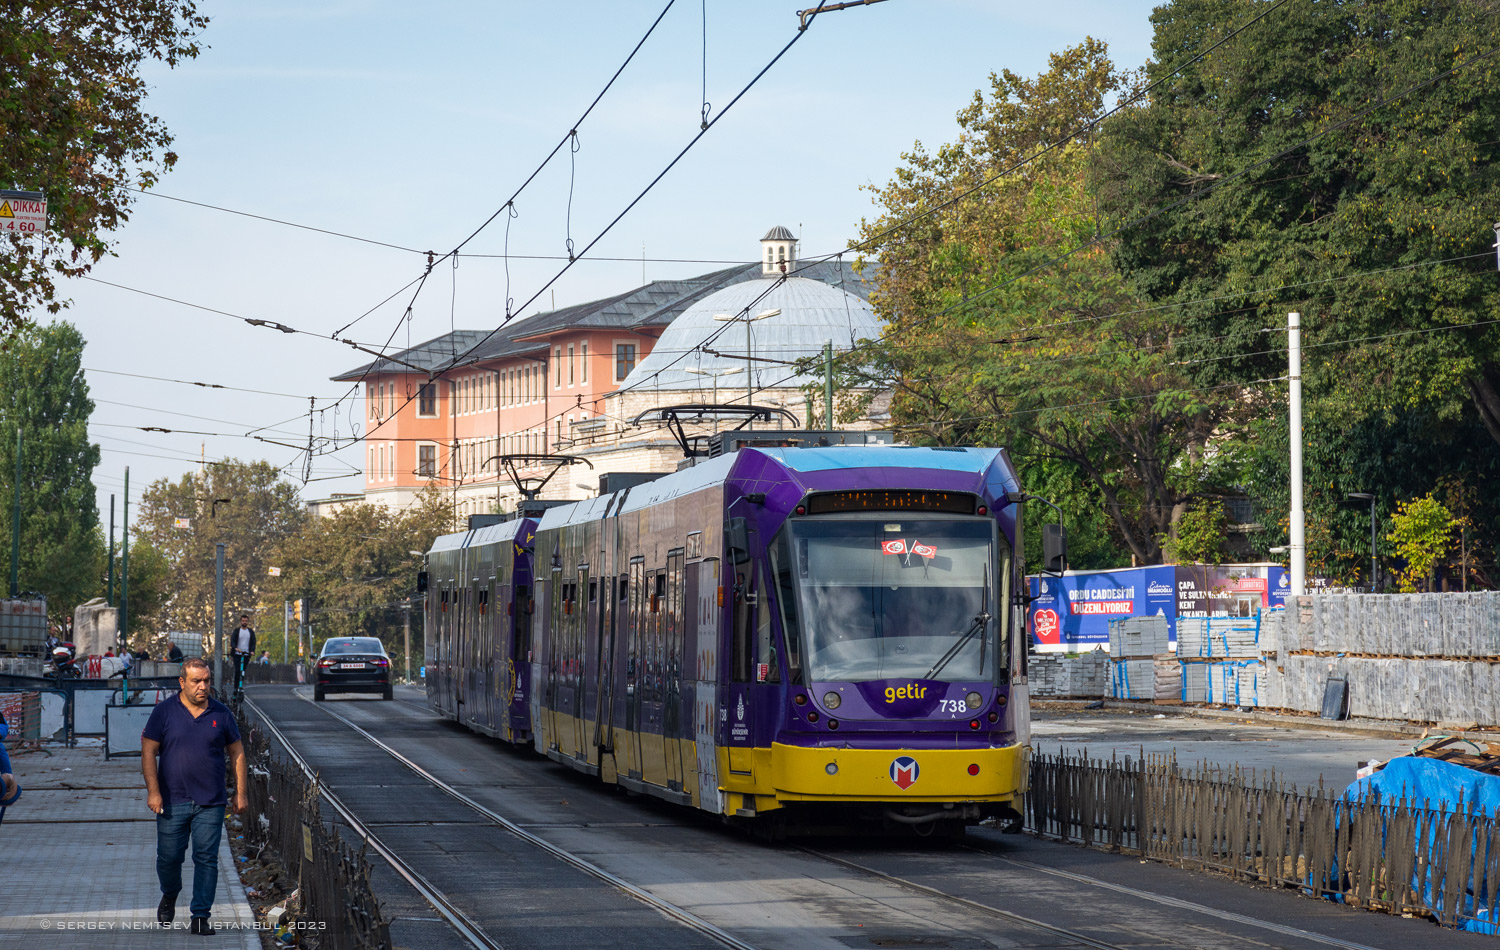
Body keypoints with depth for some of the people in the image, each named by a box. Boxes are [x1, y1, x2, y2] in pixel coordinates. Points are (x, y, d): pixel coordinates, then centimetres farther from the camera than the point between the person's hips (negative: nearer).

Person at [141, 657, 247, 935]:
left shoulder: (221, 713, 5)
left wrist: (241, 793, 7)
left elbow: (237, 753, 11)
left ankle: (200, 917, 3)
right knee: (168, 857, 5)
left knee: (206, 859, -3)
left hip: (211, 803, 1)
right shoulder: (164, 711, 0)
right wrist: (153, 791, -9)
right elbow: (148, 752, -1)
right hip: (172, 802, -1)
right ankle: (169, 897, 35)